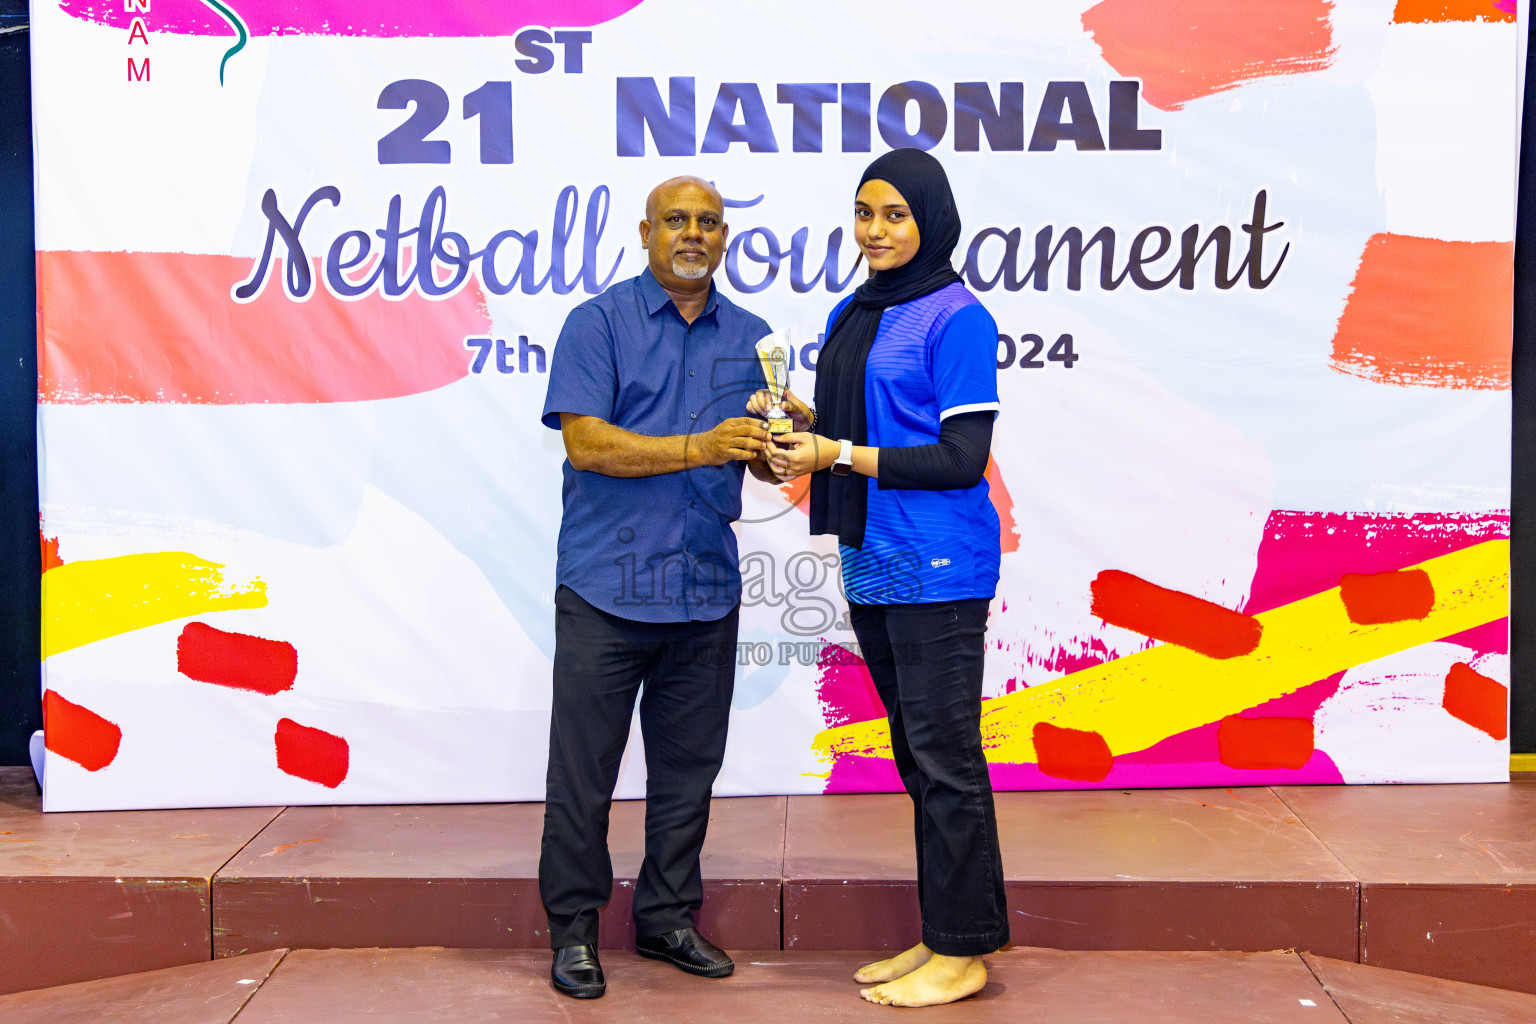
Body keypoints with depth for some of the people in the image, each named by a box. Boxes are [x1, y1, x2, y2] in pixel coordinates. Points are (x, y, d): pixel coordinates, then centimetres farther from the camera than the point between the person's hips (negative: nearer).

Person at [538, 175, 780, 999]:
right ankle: (572, 927, 15)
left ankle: (667, 916, 26)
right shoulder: (598, 323, 0)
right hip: (607, 585, -4)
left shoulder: (748, 337, 13)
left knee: (688, 765, 12)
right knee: (583, 767, 1)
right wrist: (697, 448, -21)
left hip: (706, 587, 4)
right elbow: (586, 442, -12)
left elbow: (763, 459, 13)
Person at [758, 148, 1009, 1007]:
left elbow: (961, 459, -15)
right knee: (916, 753, 15)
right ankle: (939, 935, 26)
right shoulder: (855, 314, 14)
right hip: (874, 562, 8)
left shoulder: (957, 318, -10)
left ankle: (963, 953, 10)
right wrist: (801, 420, 2)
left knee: (945, 754, -2)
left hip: (937, 566, -8)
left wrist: (838, 453, -15)